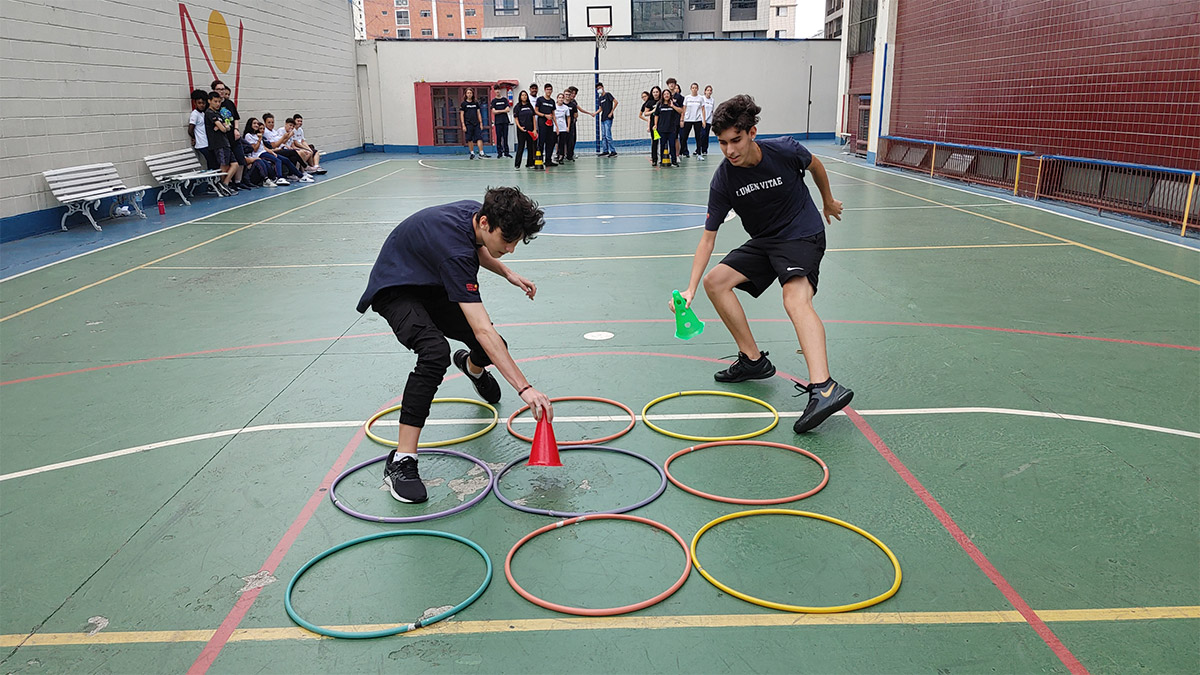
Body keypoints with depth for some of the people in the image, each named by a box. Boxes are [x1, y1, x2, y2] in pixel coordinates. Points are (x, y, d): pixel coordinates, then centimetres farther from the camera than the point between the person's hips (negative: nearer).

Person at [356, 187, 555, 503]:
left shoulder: (477, 212, -14)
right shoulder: (455, 252, -40)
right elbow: (483, 331, -46)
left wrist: (507, 273, 5)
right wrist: (525, 388, -49)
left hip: (434, 286, 8)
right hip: (395, 291, -8)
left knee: (495, 349, 0)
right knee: (435, 352, -36)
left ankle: (472, 366, 43)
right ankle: (400, 462, -29)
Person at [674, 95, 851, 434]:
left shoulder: (784, 149, -20)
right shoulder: (723, 180, -15)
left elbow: (815, 165, 5)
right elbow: (708, 237, -12)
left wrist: (828, 201, 21)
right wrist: (690, 289, -22)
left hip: (803, 234, -5)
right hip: (763, 242, 5)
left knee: (796, 298, -30)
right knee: (715, 280, -6)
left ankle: (823, 387, -48)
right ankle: (753, 359, 6)